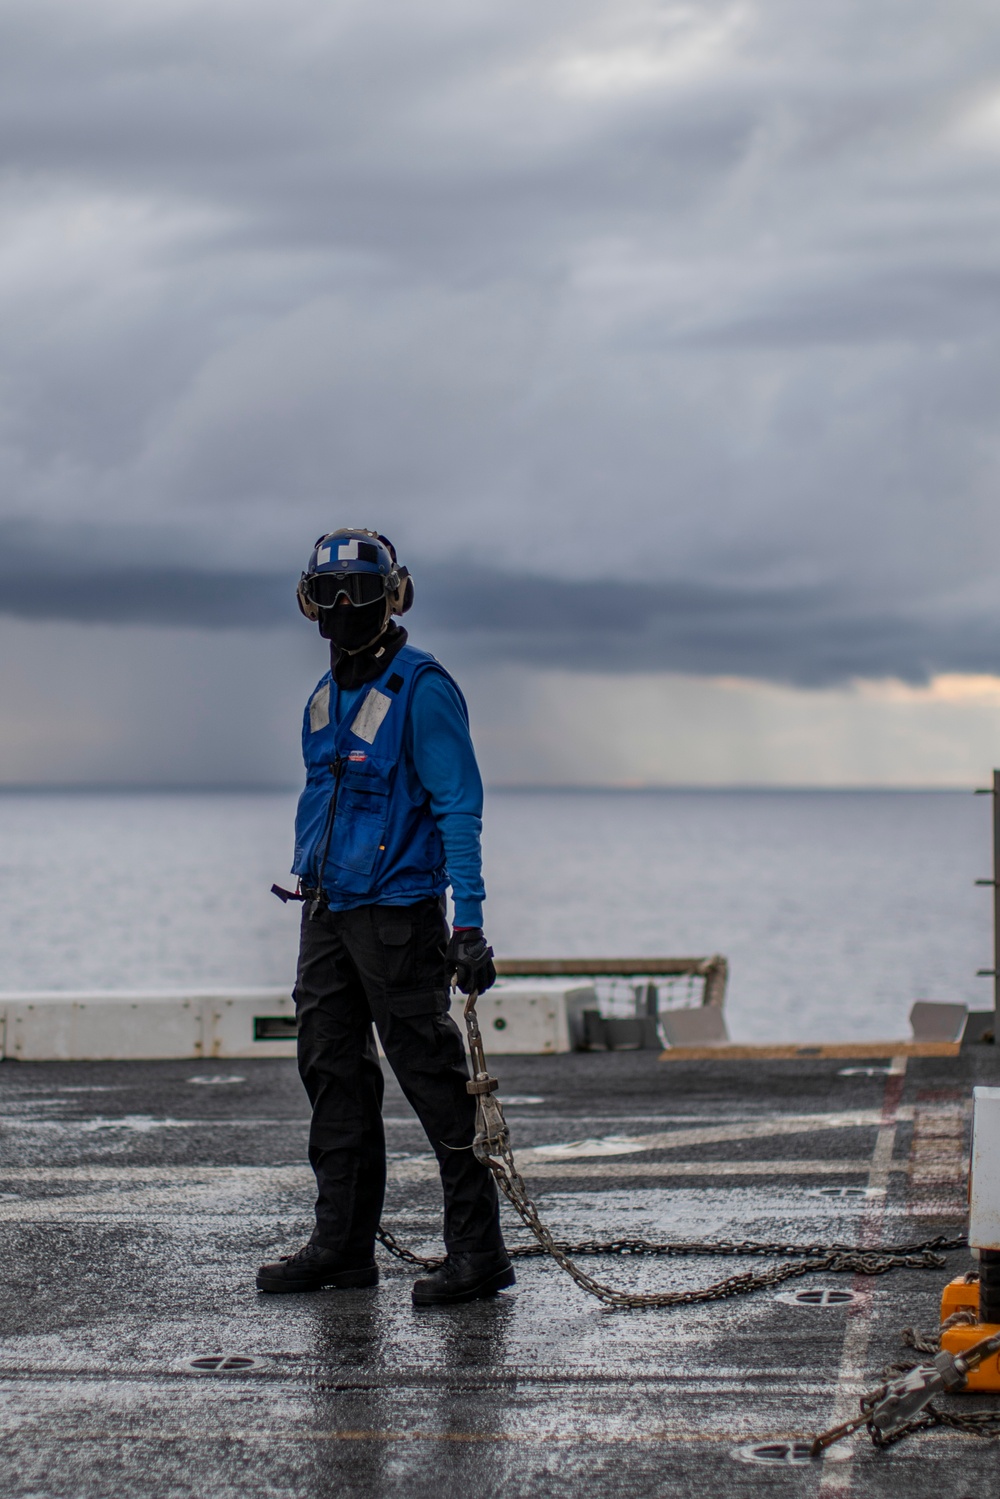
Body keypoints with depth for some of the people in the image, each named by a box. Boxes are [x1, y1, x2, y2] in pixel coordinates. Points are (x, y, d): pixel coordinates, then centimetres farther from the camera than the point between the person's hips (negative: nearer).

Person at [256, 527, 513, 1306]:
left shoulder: (423, 689, -10)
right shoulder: (326, 696, 14)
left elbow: (459, 808, -14)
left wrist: (469, 921, -20)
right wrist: (309, 887, 19)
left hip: (397, 911, -8)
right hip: (328, 911, 8)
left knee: (433, 1077, -6)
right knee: (332, 1071, 10)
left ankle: (479, 1252, -2)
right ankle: (343, 1244, 18)